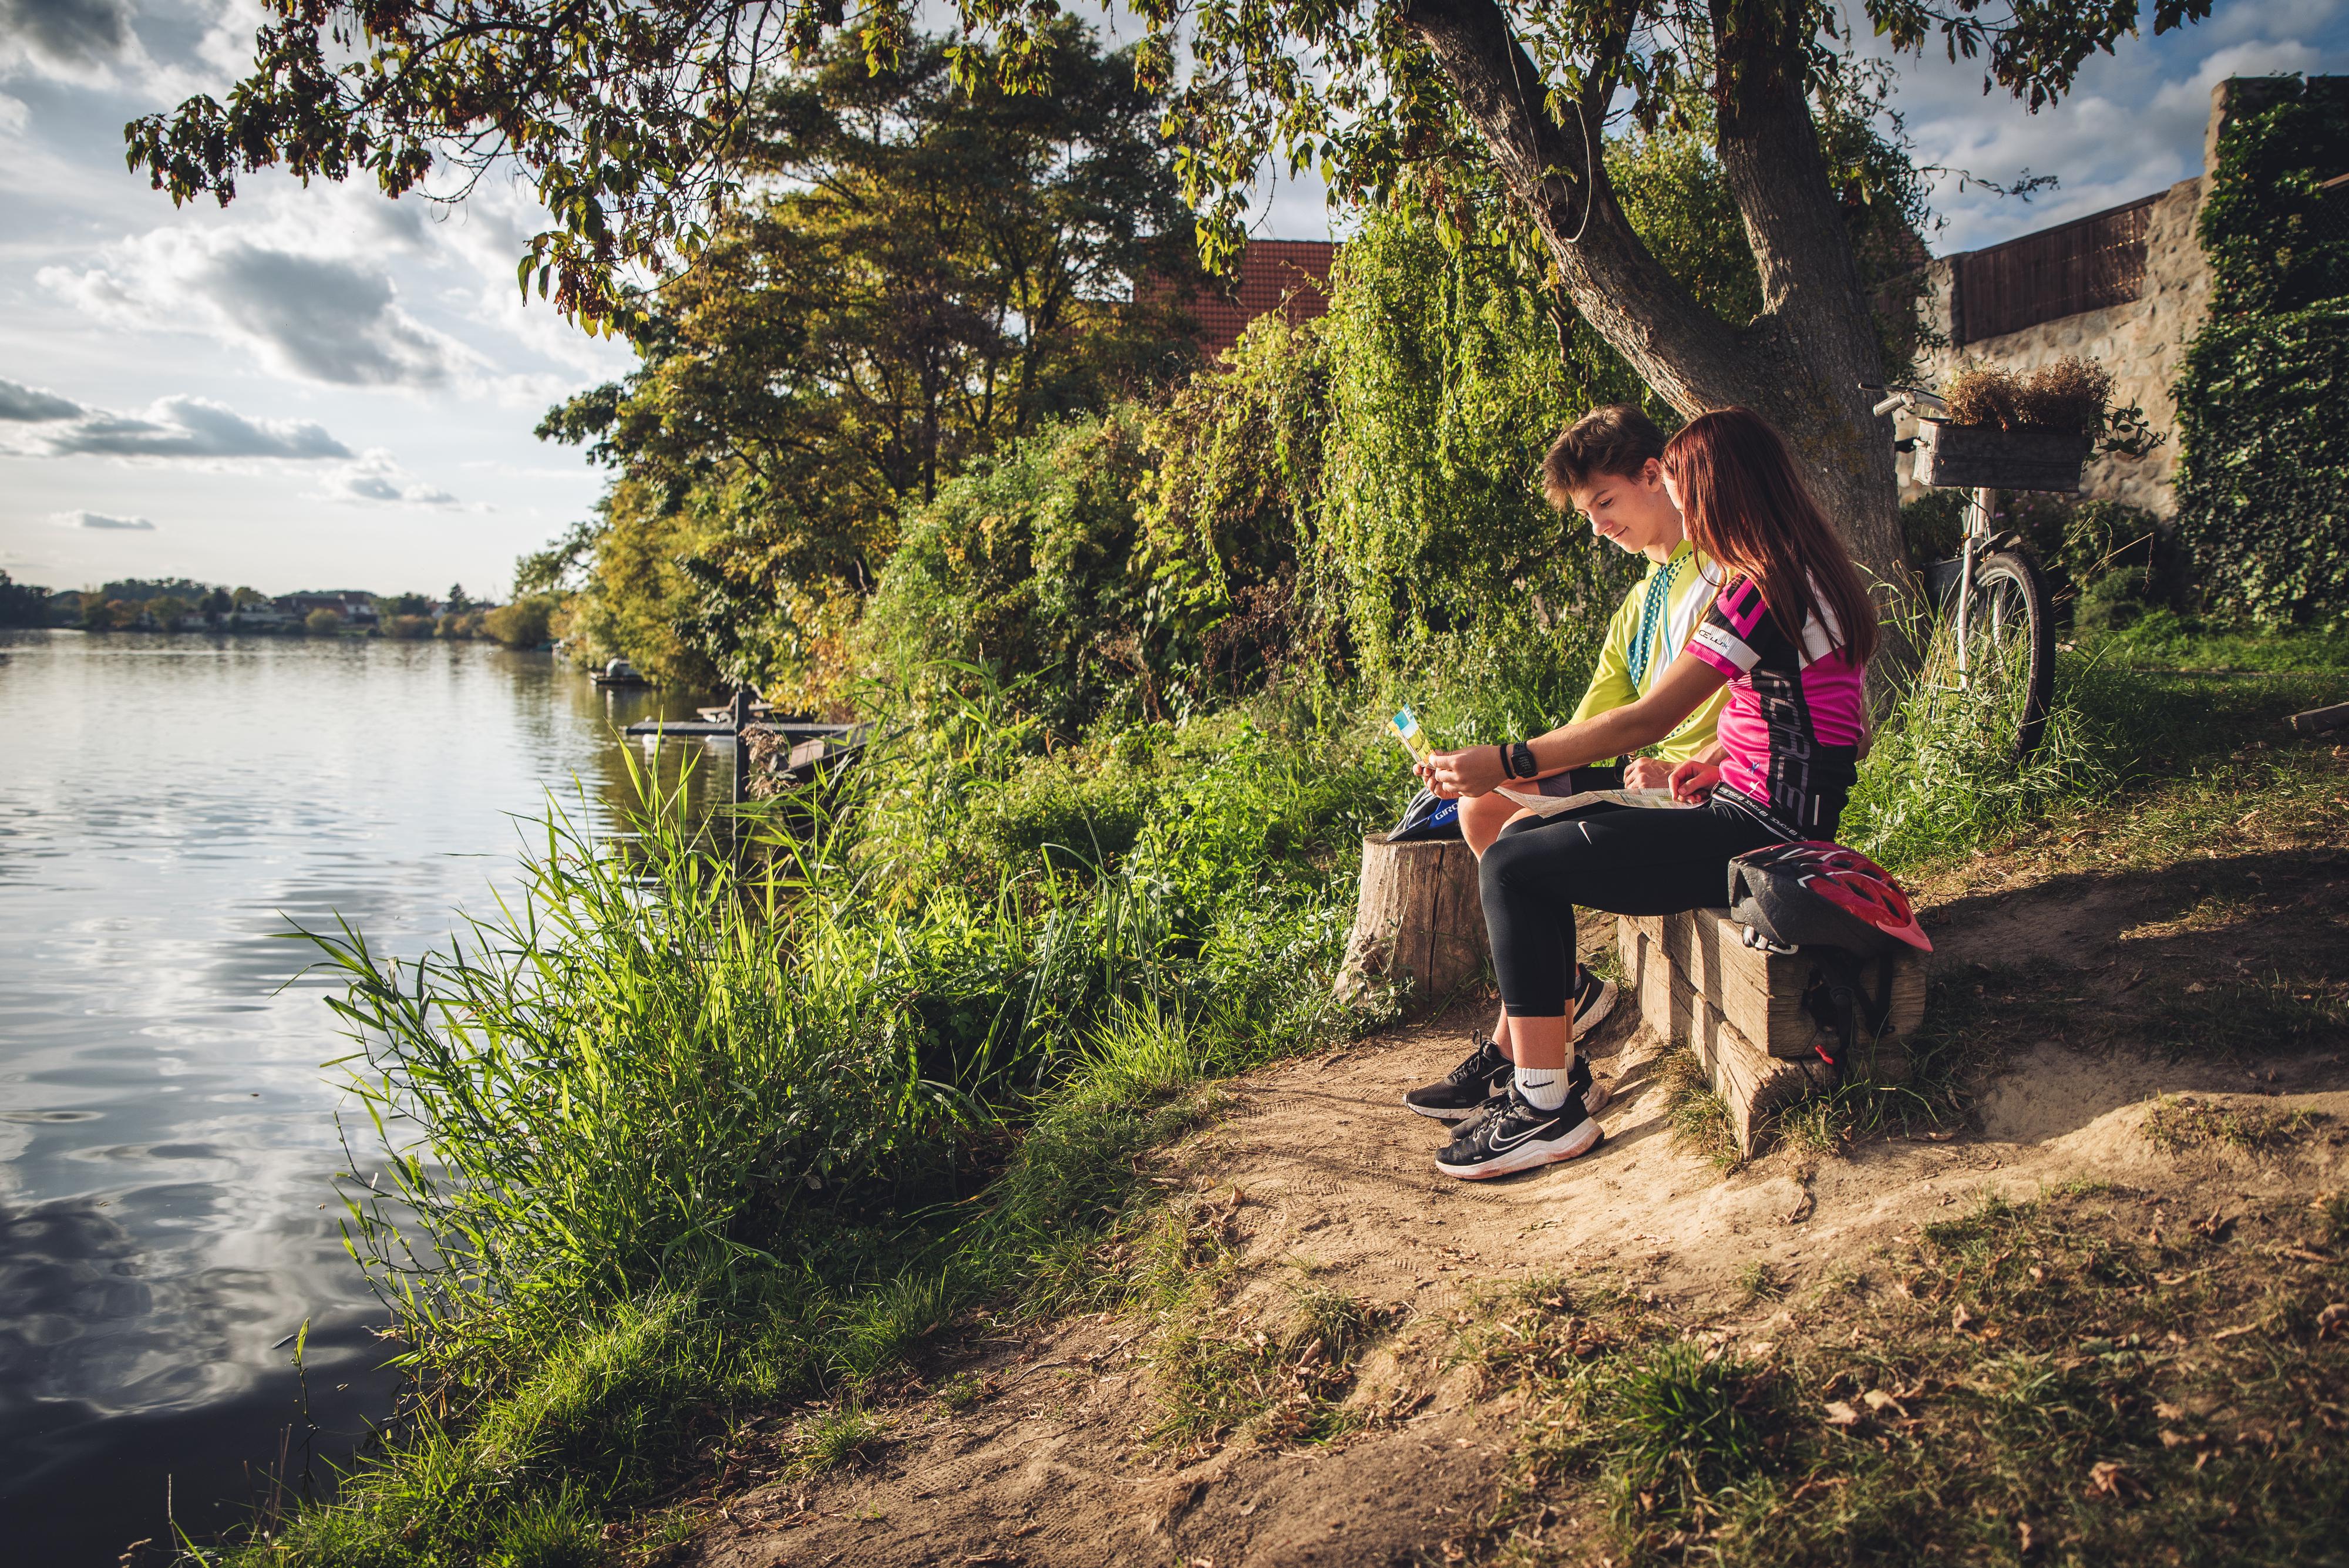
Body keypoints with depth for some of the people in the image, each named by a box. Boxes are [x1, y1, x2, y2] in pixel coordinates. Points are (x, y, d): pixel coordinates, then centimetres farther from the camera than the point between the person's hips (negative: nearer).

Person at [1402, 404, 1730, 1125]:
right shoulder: (1640, 604, 20)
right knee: (1482, 807, 3)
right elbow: (1582, 738, 11)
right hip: (1647, 780, 9)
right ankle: (1569, 986, 7)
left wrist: (1688, 769, -27)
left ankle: (1515, 1058, -13)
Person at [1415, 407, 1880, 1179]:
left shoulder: (1761, 592, -18)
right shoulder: (1808, 574, 13)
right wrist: (1723, 760, 5)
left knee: (1512, 870, -12)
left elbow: (1648, 719, -21)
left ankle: (1549, 1109, -8)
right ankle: (1518, 1054, 12)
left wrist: (1505, 763, -18)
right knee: (1524, 837, 10)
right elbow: (1798, 718, 20)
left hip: (1761, 830, -10)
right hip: (1760, 812, 10)